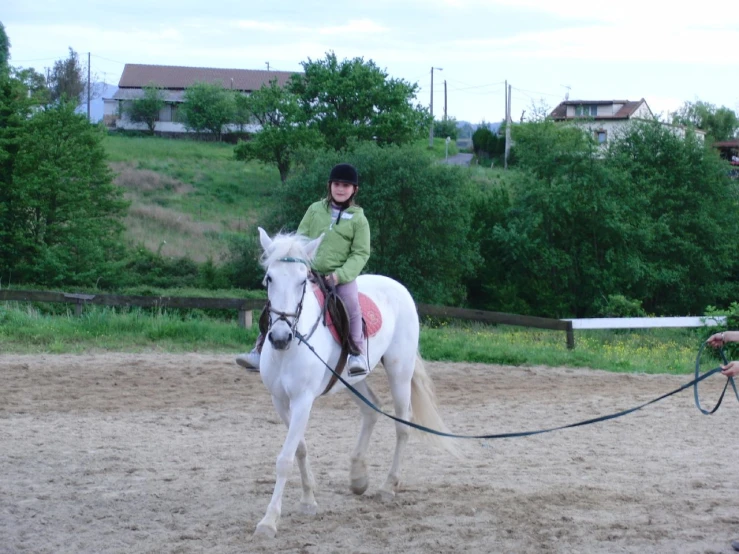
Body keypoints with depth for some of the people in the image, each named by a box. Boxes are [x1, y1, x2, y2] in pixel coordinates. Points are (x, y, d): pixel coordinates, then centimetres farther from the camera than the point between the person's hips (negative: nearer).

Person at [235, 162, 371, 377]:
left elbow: (361, 253, -2)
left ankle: (358, 354, -27)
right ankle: (260, 350, -2)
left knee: (351, 303, -31)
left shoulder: (358, 219, 2)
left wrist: (340, 275, -16)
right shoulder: (315, 210, 10)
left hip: (341, 276, -3)